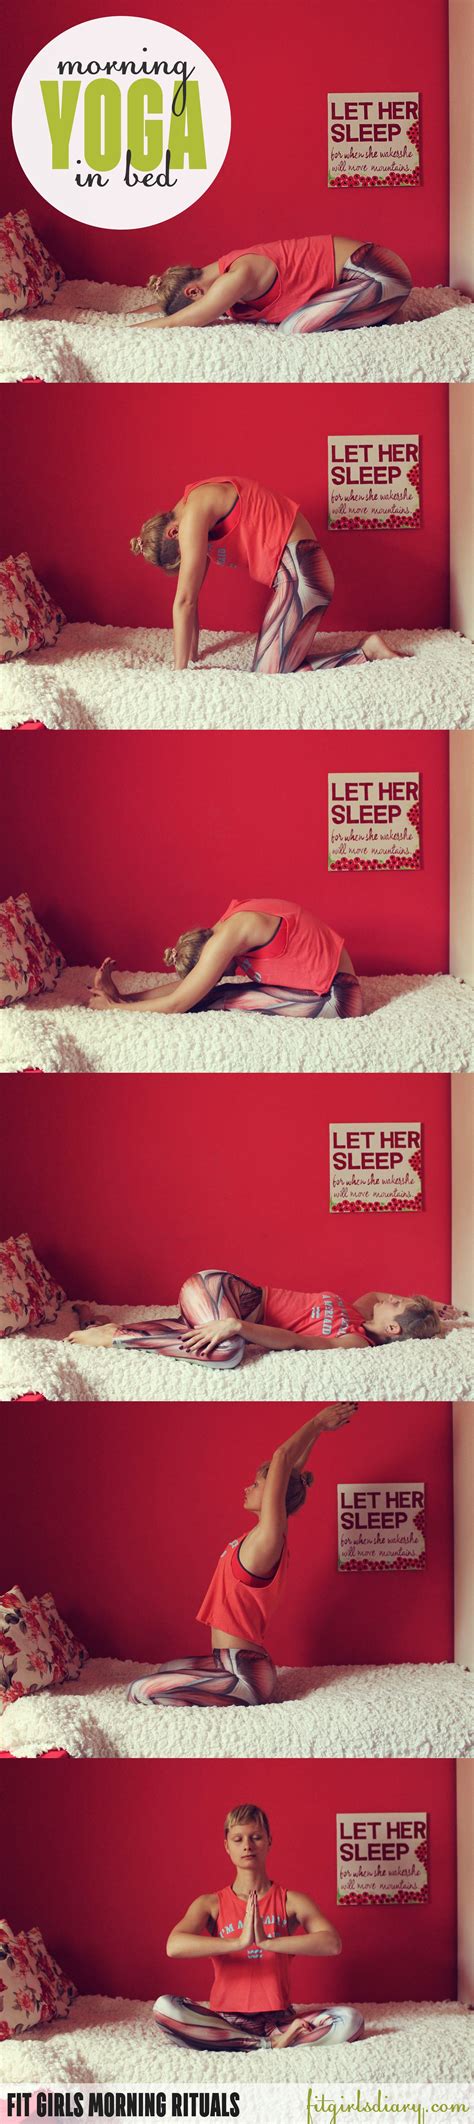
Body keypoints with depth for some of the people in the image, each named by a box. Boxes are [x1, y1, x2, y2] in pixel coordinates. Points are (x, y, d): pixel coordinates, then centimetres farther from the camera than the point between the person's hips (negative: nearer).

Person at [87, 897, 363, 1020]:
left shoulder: (229, 934, -24)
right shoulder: (229, 926, 4)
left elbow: (176, 1004, -19)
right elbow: (187, 985, 10)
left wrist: (113, 1008, -6)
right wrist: (121, 997, 3)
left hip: (333, 998, -10)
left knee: (218, 1001, -15)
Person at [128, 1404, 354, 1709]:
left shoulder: (267, 1540, -18)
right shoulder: (271, 1535, 7)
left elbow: (283, 1458, -21)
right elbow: (291, 1470, 16)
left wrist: (317, 1424, -12)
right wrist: (317, 1428, 16)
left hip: (243, 1676, -10)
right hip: (232, 1662, 10)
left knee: (140, 1692, -14)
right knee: (164, 1671, 27)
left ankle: (235, 1706, -9)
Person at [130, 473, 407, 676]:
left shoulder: (196, 509, -15)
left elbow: (185, 600, -15)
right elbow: (191, 597, 19)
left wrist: (180, 672, -10)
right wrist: (192, 658, 22)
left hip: (299, 572, -10)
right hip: (293, 574, 10)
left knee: (268, 676, -10)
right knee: (283, 665, 8)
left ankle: (367, 653, -2)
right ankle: (367, 650, 13)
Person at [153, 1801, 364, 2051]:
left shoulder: (291, 1901, 4)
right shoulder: (211, 1904, 4)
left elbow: (332, 1943, -15)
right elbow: (174, 1946, -17)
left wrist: (267, 1942, -27)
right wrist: (239, 1942, -29)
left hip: (279, 2017, 0)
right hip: (225, 2019, 0)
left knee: (350, 2019, -24)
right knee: (164, 2008, -30)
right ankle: (275, 2043, -22)